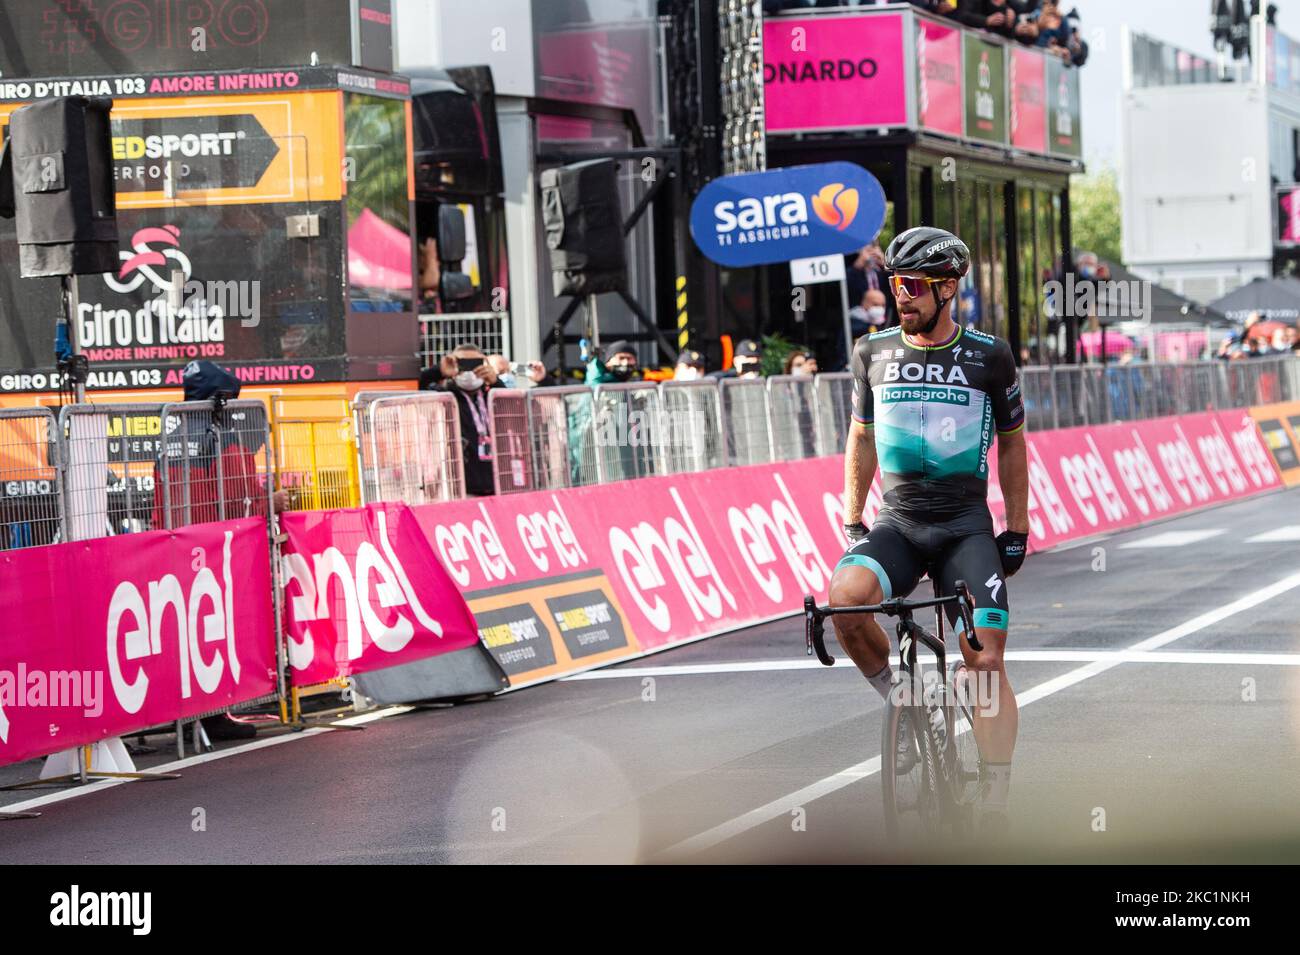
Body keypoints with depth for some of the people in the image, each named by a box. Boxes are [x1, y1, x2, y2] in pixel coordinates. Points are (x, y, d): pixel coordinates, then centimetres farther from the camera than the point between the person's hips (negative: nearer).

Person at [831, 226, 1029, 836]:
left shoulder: (988, 357, -2)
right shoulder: (873, 355, 4)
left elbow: (1011, 444, 9)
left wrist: (1017, 532, 8)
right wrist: (852, 522, 9)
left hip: (967, 528, -2)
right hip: (896, 525, 2)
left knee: (987, 664, -12)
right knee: (844, 596, -30)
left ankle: (994, 810, -4)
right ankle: (900, 704, -6)